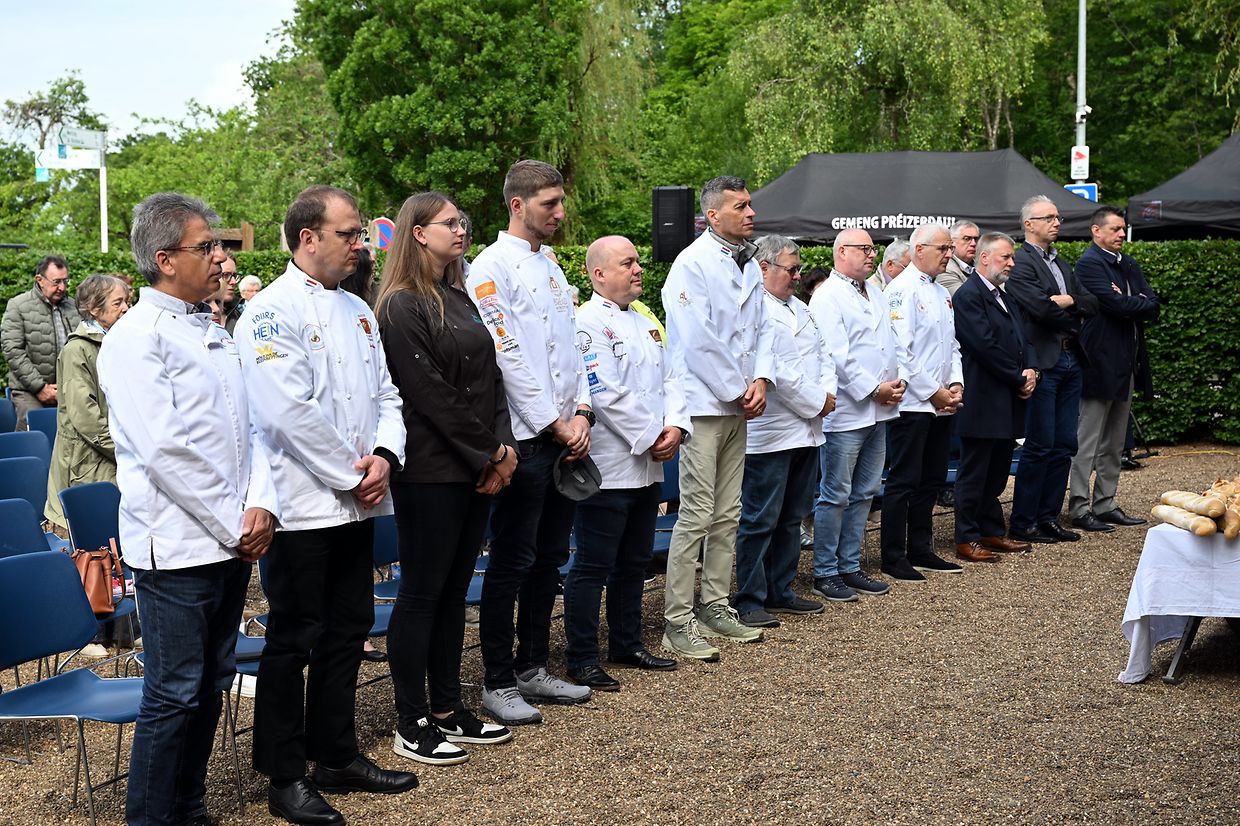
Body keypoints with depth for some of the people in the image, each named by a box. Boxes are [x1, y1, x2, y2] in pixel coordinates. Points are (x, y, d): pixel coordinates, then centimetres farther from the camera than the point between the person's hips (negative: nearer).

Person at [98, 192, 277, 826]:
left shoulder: (215, 334, 15)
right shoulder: (136, 337, -10)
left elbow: (248, 428, 15)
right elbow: (163, 451, -17)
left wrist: (261, 505, -2)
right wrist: (233, 527, -14)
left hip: (232, 542, 8)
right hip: (177, 546, -8)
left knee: (210, 684, 14)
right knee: (174, 694, -3)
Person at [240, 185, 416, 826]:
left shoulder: (357, 310, 14)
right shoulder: (271, 311, -12)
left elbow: (386, 393, 15)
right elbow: (288, 412, -21)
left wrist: (385, 455, -5)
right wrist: (352, 475, -15)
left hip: (356, 503, 8)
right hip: (302, 504, -8)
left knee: (348, 630, 15)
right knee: (294, 641, 1)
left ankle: (337, 755, 28)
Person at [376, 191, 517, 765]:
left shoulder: (459, 298, 15)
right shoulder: (402, 306, -11)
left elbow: (489, 377, 12)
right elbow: (431, 393, -15)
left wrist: (503, 446, -1)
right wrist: (487, 457, -11)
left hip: (478, 468, 8)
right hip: (430, 470, -8)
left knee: (454, 589, 13)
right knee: (422, 592, -1)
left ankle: (448, 710, 21)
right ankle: (412, 726, 6)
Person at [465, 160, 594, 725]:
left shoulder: (550, 266, 17)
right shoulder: (493, 268, -10)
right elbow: (506, 356, -16)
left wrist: (581, 411, 2)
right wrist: (554, 422, -13)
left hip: (564, 435, 8)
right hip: (525, 438, -8)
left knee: (549, 557, 14)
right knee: (511, 563, -2)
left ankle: (533, 668, 25)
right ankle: (497, 684, 7)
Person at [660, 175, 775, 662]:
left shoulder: (748, 265, 13)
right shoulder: (692, 264, -12)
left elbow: (760, 329, 16)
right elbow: (697, 341, -17)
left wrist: (761, 379, -1)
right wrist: (737, 391, -11)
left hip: (738, 407, 8)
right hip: (703, 405, -8)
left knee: (727, 515, 13)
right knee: (696, 516, -8)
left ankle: (715, 608, 23)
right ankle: (677, 624, -2)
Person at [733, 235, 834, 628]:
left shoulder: (800, 309, 17)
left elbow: (823, 354, 17)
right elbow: (773, 372, -21)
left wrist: (827, 392, -2)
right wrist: (815, 402, -12)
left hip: (805, 430, 10)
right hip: (770, 432, -10)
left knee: (791, 519, 16)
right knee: (760, 521, -4)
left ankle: (781, 592, 25)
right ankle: (750, 600, 3)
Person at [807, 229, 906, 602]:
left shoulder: (875, 296, 18)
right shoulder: (827, 297, -11)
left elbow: (894, 343, 20)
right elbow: (837, 355, -18)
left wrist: (899, 379, 2)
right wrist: (874, 389, -16)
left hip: (878, 414, 9)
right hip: (846, 413, -9)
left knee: (863, 494, 13)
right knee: (835, 496, -3)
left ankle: (850, 567, 22)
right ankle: (825, 573, 5)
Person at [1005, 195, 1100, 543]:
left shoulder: (1061, 264, 19)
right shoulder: (1021, 263, -8)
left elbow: (1092, 305, 11)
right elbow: (1041, 308, -21)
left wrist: (1067, 301, -8)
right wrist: (1075, 315, -3)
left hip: (1070, 361, 8)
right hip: (1043, 363, -8)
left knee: (1064, 445, 9)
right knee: (1040, 445, -5)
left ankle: (1048, 517, 18)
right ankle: (1023, 523, 3)